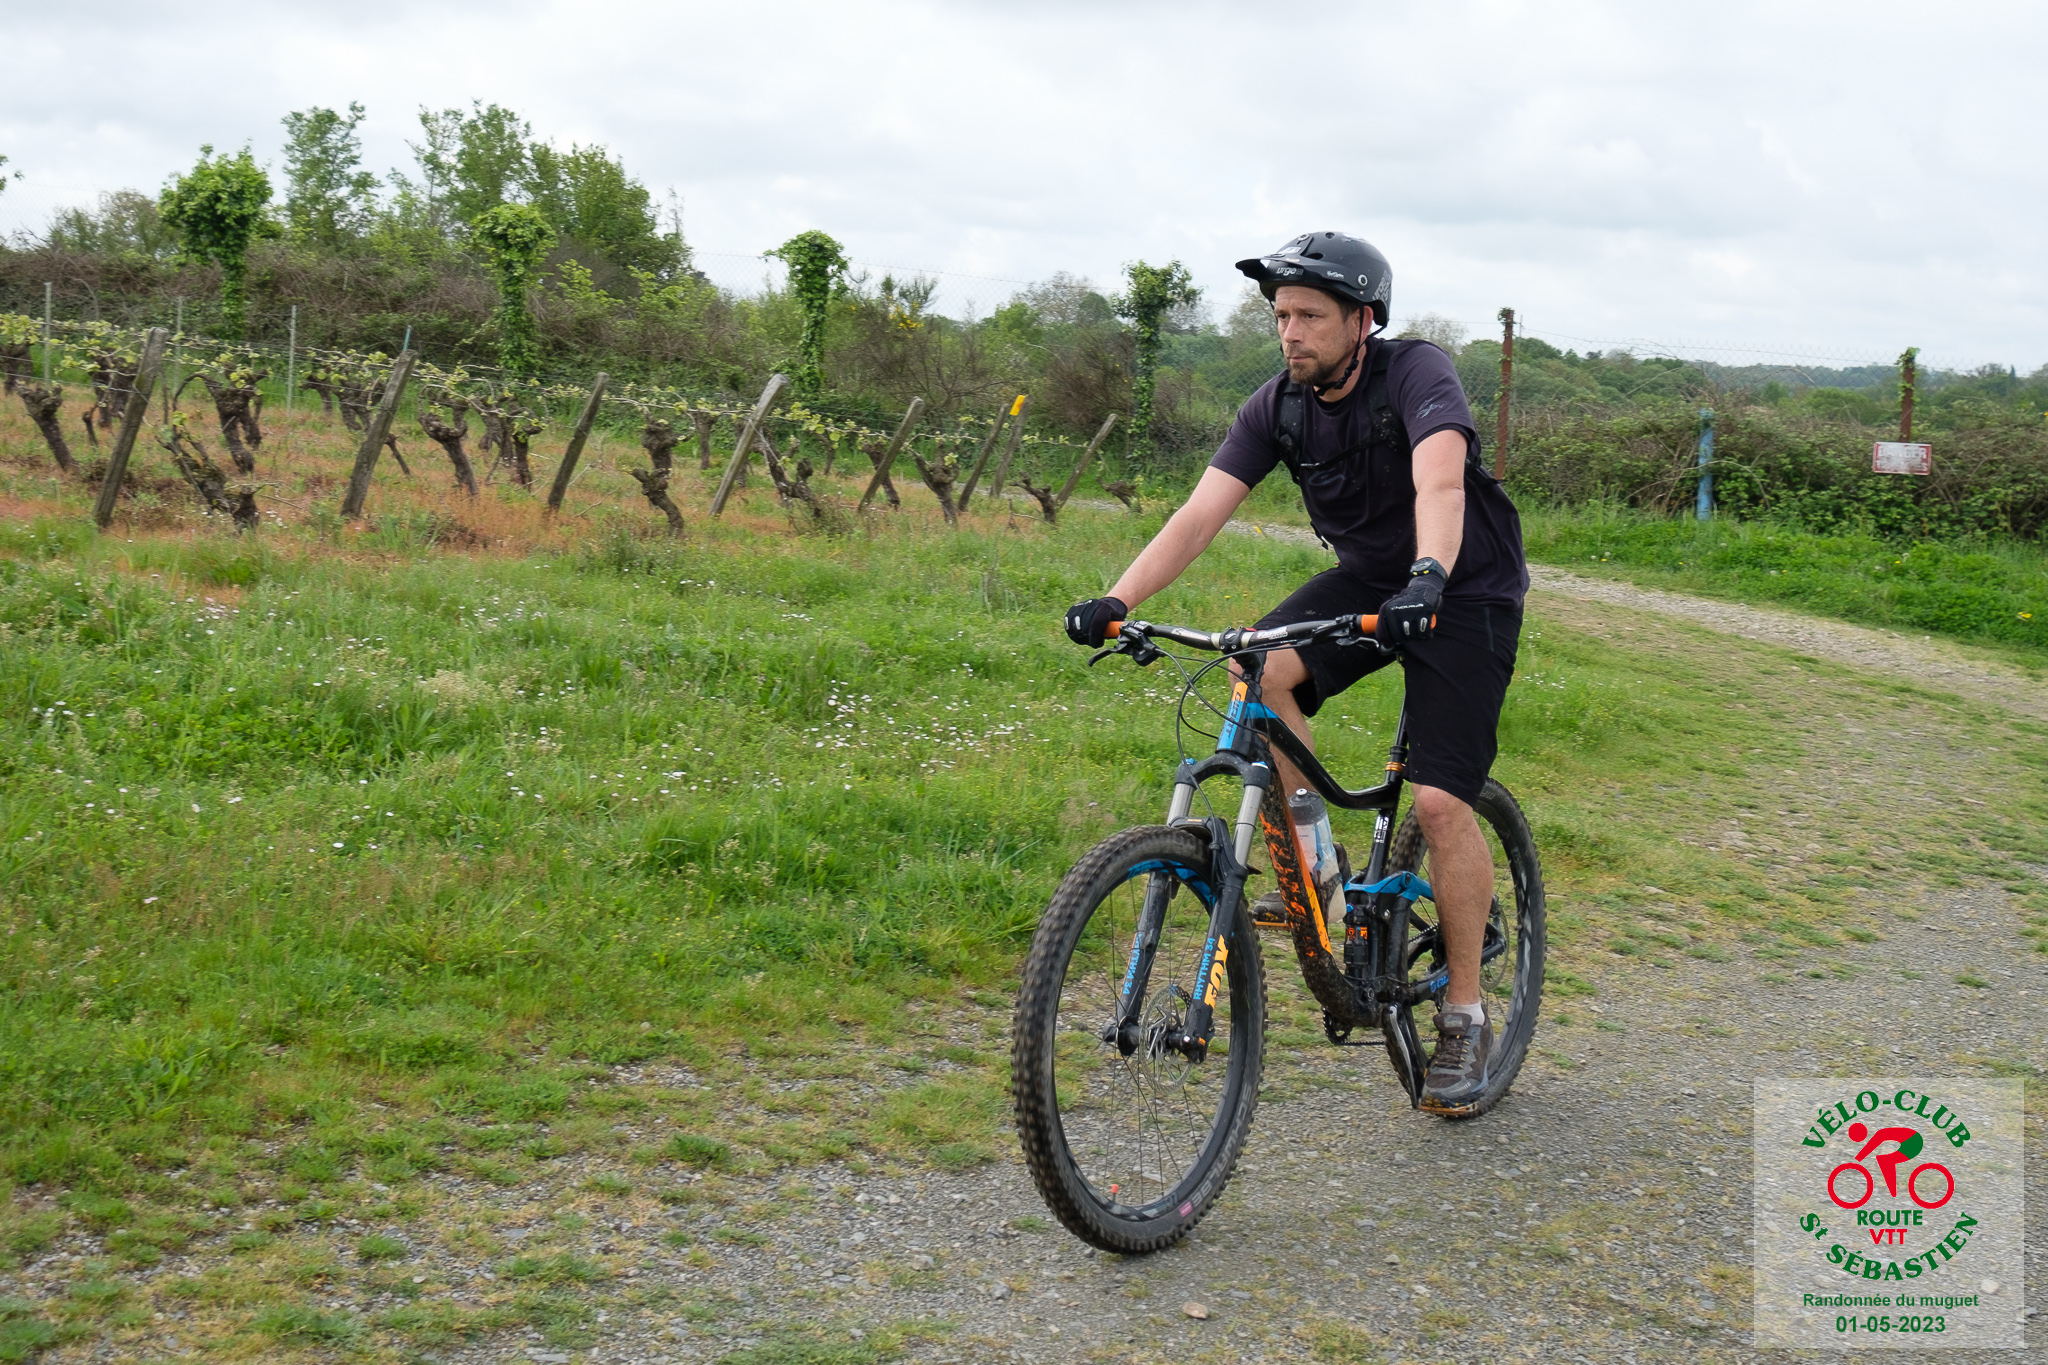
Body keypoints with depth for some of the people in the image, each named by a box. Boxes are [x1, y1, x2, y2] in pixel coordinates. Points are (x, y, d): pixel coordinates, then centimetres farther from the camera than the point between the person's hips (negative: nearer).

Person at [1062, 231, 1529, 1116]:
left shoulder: (1417, 373, -23)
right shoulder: (1278, 407, -9)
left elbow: (1440, 482, -41)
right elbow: (1200, 513, -18)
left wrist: (1428, 578, -61)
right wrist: (1116, 601, -32)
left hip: (1465, 592, -5)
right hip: (1364, 579, 5)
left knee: (1440, 801, -15)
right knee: (1260, 674, -25)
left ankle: (1464, 1017, 1)